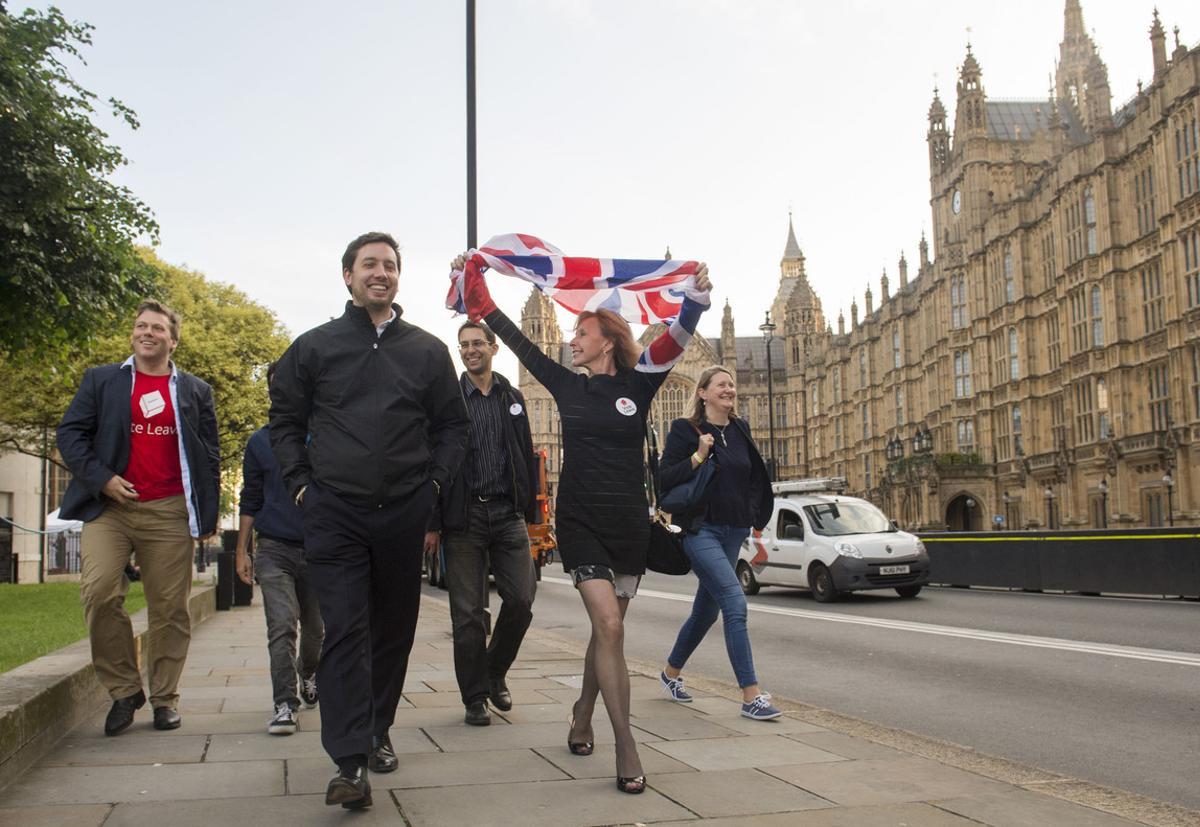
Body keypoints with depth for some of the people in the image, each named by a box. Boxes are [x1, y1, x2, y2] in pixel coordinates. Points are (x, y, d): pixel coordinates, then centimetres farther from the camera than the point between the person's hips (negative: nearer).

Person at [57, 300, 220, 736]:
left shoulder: (195, 391, 14)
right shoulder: (100, 381, 13)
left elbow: (210, 457, 12)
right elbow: (69, 433, 7)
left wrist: (208, 516, 5)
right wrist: (101, 478, -8)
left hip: (169, 513, 0)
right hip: (109, 507, 0)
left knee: (169, 607, 0)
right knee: (99, 594, -15)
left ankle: (164, 698, 12)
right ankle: (124, 690, 1)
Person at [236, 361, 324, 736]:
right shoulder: (260, 442, 6)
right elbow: (250, 500, 11)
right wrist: (242, 551, 7)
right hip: (275, 549, 0)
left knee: (316, 628, 13)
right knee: (281, 627, -11)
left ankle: (308, 676, 40)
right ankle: (284, 704, -7)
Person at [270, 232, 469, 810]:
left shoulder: (427, 351, 9)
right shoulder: (315, 347, 6)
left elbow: (452, 425, 15)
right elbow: (285, 421, 11)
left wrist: (434, 482, 4)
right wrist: (301, 483, 2)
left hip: (404, 513, 2)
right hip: (334, 513, -2)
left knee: (394, 628, 11)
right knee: (345, 632, -9)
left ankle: (378, 731, 29)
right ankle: (350, 762, -11)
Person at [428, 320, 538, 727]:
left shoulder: (513, 398, 13)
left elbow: (527, 457, 14)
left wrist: (530, 510, 8)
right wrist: (432, 524, -7)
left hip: (508, 514, 3)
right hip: (465, 515, -2)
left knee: (521, 599, -3)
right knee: (468, 613, 1)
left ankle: (495, 672, 22)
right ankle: (475, 697, 13)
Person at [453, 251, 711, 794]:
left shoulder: (639, 386, 1)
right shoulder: (567, 386, 4)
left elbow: (676, 339, -14)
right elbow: (515, 339, 5)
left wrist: (697, 296, -31)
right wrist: (474, 283, 5)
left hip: (629, 525, 1)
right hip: (580, 522, -1)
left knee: (606, 630, 11)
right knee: (609, 626, -14)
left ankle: (582, 719, 34)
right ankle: (626, 751, -11)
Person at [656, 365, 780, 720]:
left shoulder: (740, 429, 10)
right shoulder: (685, 431, -5)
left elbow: (753, 475, 22)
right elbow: (664, 480, -10)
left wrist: (753, 515, 9)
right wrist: (698, 457, -20)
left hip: (733, 531, 7)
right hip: (700, 529, -6)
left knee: (706, 610, 15)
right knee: (735, 603, -19)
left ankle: (671, 672, 38)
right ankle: (751, 695, -17)